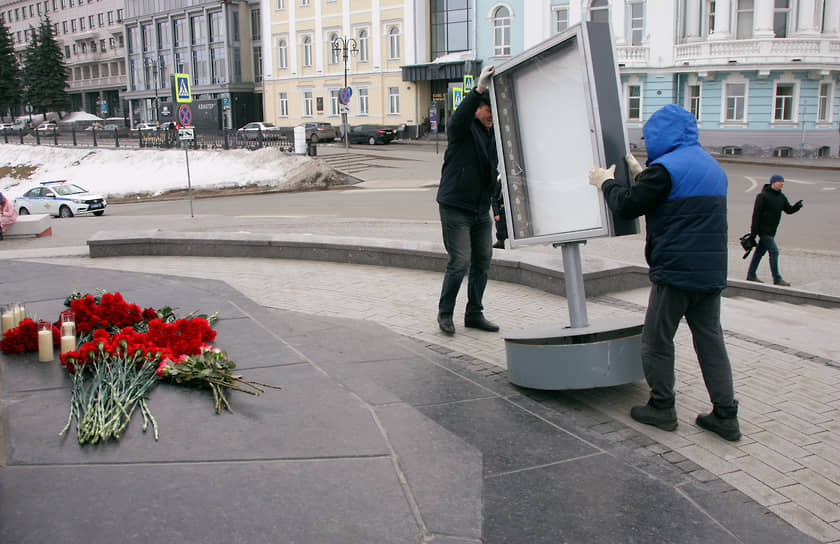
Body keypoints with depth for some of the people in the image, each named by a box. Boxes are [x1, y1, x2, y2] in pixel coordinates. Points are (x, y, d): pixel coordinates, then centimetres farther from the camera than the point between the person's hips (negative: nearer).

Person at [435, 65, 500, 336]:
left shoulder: (493, 133, 13)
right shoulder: (462, 128, -7)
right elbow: (459, 117, -32)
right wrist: (479, 89, -43)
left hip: (481, 210, 7)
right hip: (455, 208, -7)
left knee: (482, 261, 9)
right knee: (459, 262, -9)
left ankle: (474, 313, 21)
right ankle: (445, 313, 9)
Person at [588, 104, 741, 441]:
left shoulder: (665, 167, -12)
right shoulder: (713, 167, 16)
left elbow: (628, 206, -8)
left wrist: (606, 182, 10)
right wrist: (639, 175, 30)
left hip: (675, 271, -8)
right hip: (712, 271, 8)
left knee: (657, 340, 6)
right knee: (710, 341, 10)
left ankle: (662, 408, 12)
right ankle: (725, 416, 10)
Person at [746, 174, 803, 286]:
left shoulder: (781, 197, 10)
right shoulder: (763, 196, -13)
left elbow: (789, 210, 12)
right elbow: (756, 213, -14)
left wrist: (797, 206, -11)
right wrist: (754, 231, -17)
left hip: (771, 231, 8)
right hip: (763, 229, -8)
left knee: (760, 251, 12)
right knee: (774, 251, -11)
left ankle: (751, 275, 20)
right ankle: (777, 279, -7)